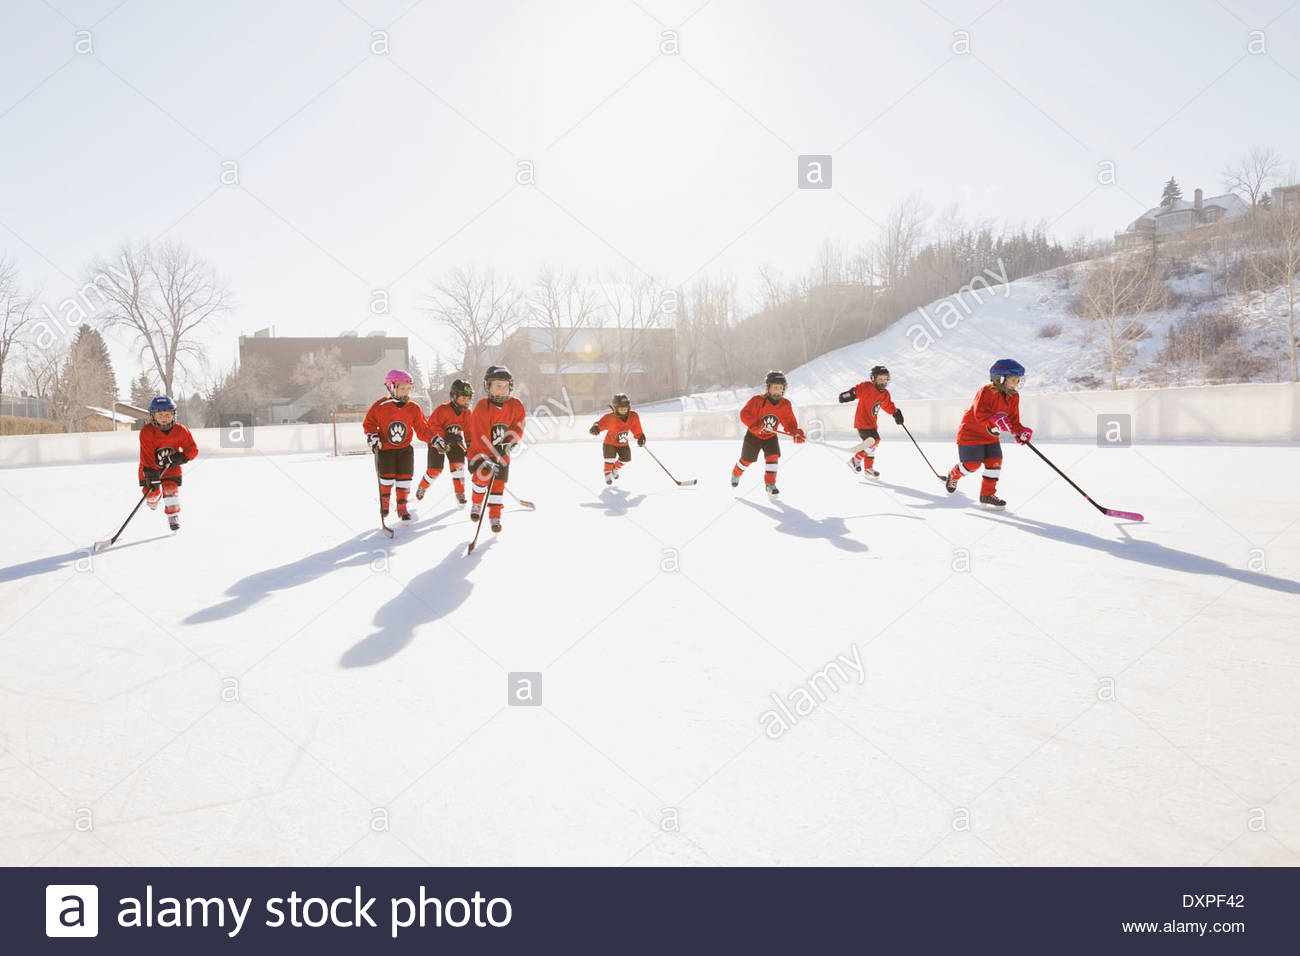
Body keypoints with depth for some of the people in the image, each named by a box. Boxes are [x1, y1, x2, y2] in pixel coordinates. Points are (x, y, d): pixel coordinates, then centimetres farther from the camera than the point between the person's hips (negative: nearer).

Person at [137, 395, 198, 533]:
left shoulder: (180, 430, -13)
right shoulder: (147, 431, -22)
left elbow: (193, 449, -8)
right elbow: (147, 456, -27)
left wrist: (182, 457, -28)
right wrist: (152, 475, -35)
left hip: (171, 467, 1)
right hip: (150, 468, 0)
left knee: (171, 488, -16)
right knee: (152, 491, -1)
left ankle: (173, 516, -5)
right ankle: (153, 500, 37)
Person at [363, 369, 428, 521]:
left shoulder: (413, 409, -4)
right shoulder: (380, 406, -11)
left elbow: (423, 429, 1)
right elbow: (369, 422, 1)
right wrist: (372, 435, -15)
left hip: (405, 450, 2)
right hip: (385, 449, -2)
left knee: (404, 478, 0)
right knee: (387, 478, -7)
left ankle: (402, 507, 17)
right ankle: (384, 502, 22)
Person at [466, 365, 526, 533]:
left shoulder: (516, 406, -7)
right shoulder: (482, 407, -21)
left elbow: (518, 428, -1)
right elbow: (480, 436, -27)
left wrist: (507, 444, -18)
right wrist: (489, 459, -34)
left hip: (501, 453, 3)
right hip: (479, 451, -3)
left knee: (498, 484, 1)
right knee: (482, 478, -18)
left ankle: (495, 517, 14)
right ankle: (476, 504, 12)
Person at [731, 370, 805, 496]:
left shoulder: (785, 404, -12)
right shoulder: (757, 400, -25)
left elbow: (789, 422, -7)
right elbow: (745, 414, -26)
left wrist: (796, 433, -24)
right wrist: (754, 425, -41)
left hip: (771, 437, 3)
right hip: (753, 435, -2)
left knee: (773, 457, -15)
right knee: (747, 460, 12)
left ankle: (770, 484, -4)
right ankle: (736, 474, 42)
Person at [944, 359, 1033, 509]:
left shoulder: (1014, 396, -1)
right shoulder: (987, 391, -24)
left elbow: (1013, 420, -1)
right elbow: (979, 413, -34)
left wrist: (1020, 431, -20)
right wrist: (995, 419, -49)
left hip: (991, 436, 7)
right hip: (971, 432, -7)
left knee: (995, 462, -2)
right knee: (972, 465, -5)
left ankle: (987, 494, 10)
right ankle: (954, 475, 27)